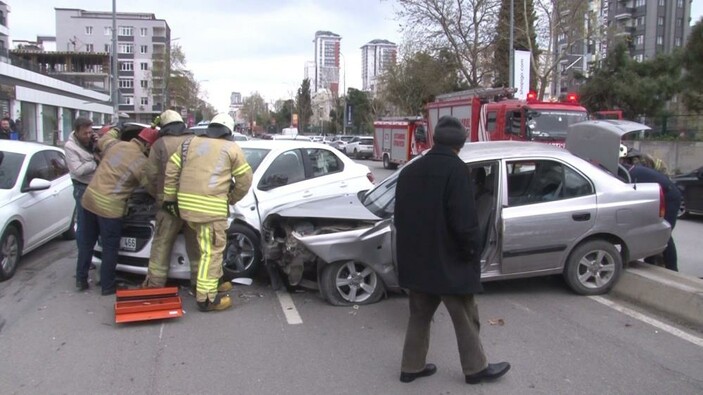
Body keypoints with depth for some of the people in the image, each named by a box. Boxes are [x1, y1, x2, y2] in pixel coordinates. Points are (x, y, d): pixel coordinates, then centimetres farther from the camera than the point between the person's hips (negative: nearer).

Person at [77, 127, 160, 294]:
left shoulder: (115, 144, 5)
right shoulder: (142, 163, -12)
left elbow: (101, 141, 28)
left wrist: (113, 131, 45)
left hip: (90, 198, 7)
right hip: (109, 207, -7)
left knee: (86, 242, 19)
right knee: (110, 248, 8)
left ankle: (81, 279, 29)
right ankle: (107, 286, 18)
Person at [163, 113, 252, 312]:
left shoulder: (189, 143, 18)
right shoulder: (231, 148, 6)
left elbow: (171, 170, 13)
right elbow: (245, 179, 7)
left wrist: (170, 197, 18)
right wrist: (231, 199, 21)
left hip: (186, 204, 6)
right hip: (212, 207, -6)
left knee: (206, 245, 24)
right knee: (212, 251, 0)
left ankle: (214, 280, 34)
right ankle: (206, 298, 3)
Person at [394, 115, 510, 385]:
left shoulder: (410, 171, 7)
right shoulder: (456, 169, -16)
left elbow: (399, 217, 12)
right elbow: (464, 221, -22)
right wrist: (474, 251, -8)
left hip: (415, 260, 7)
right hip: (448, 261, -7)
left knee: (419, 315, 18)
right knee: (465, 318, 10)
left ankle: (411, 367, 25)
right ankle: (475, 369, 25)